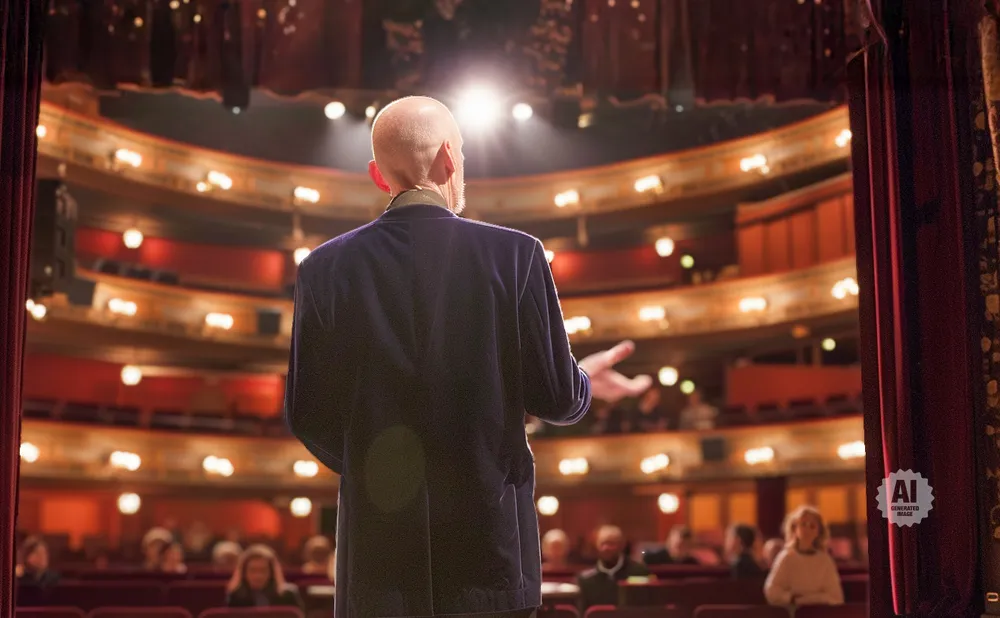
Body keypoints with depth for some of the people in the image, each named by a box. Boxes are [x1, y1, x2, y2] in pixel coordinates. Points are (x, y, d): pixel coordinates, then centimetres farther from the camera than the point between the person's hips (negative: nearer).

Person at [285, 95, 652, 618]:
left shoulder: (325, 268, -3)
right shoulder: (515, 255, -7)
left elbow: (307, 415, 0)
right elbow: (554, 398, -4)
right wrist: (586, 382, 20)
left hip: (377, 549, 1)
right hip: (489, 544, -1)